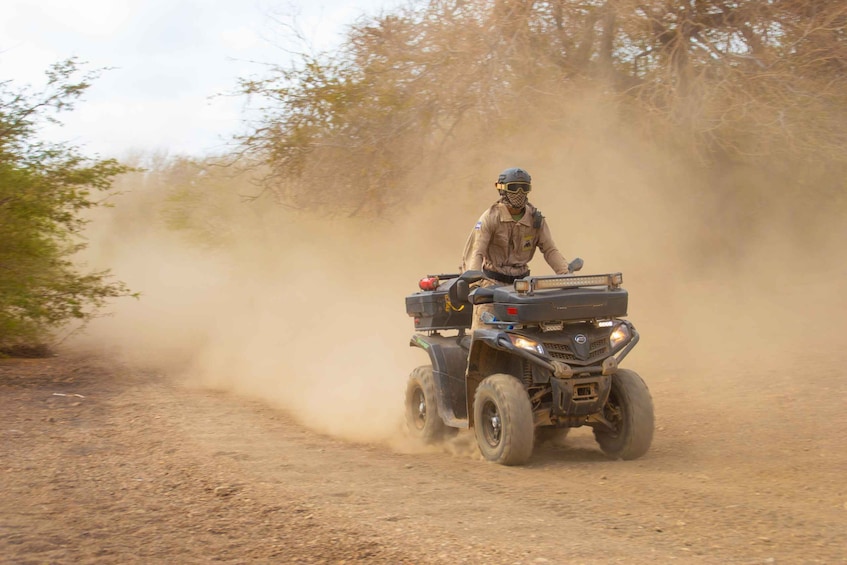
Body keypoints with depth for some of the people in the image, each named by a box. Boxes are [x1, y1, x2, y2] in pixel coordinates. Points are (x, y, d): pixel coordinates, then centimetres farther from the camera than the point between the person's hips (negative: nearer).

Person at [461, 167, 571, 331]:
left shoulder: (536, 219, 2)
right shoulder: (491, 217, -10)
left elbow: (550, 250, 2)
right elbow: (475, 251, -17)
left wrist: (567, 274, -13)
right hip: (492, 282, -4)